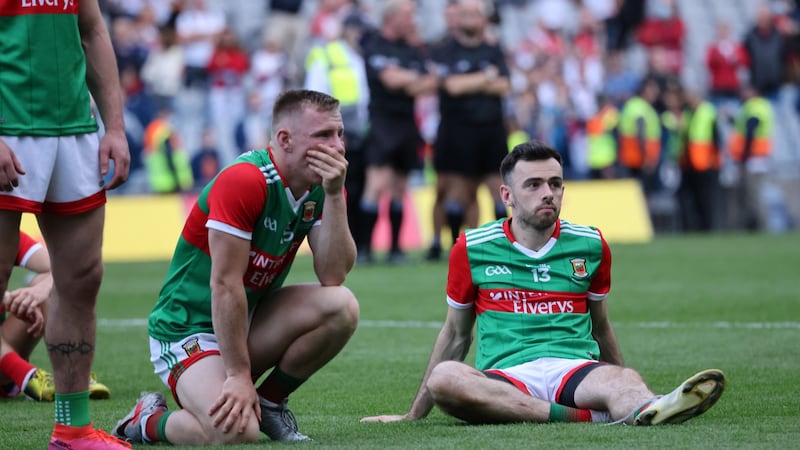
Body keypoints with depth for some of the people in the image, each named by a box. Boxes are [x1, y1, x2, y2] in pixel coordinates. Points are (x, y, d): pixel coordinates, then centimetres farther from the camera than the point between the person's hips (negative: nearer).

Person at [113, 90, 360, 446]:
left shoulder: (322, 185, -2)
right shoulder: (244, 181, -25)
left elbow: (333, 276, -12)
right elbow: (225, 284, -25)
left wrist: (334, 195, -22)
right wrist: (239, 375, -25)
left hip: (251, 320, 7)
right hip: (188, 326, -7)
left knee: (341, 306, -18)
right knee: (236, 431, -31)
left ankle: (269, 402, 4)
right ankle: (150, 420, 2)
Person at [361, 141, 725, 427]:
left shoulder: (591, 245, 14)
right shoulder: (472, 249, 11)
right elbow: (456, 335, 21)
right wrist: (414, 414, 22)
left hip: (576, 368, 1)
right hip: (504, 377, -1)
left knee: (622, 380, -36)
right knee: (446, 378, -37)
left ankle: (646, 410, -73)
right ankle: (580, 419, -48)